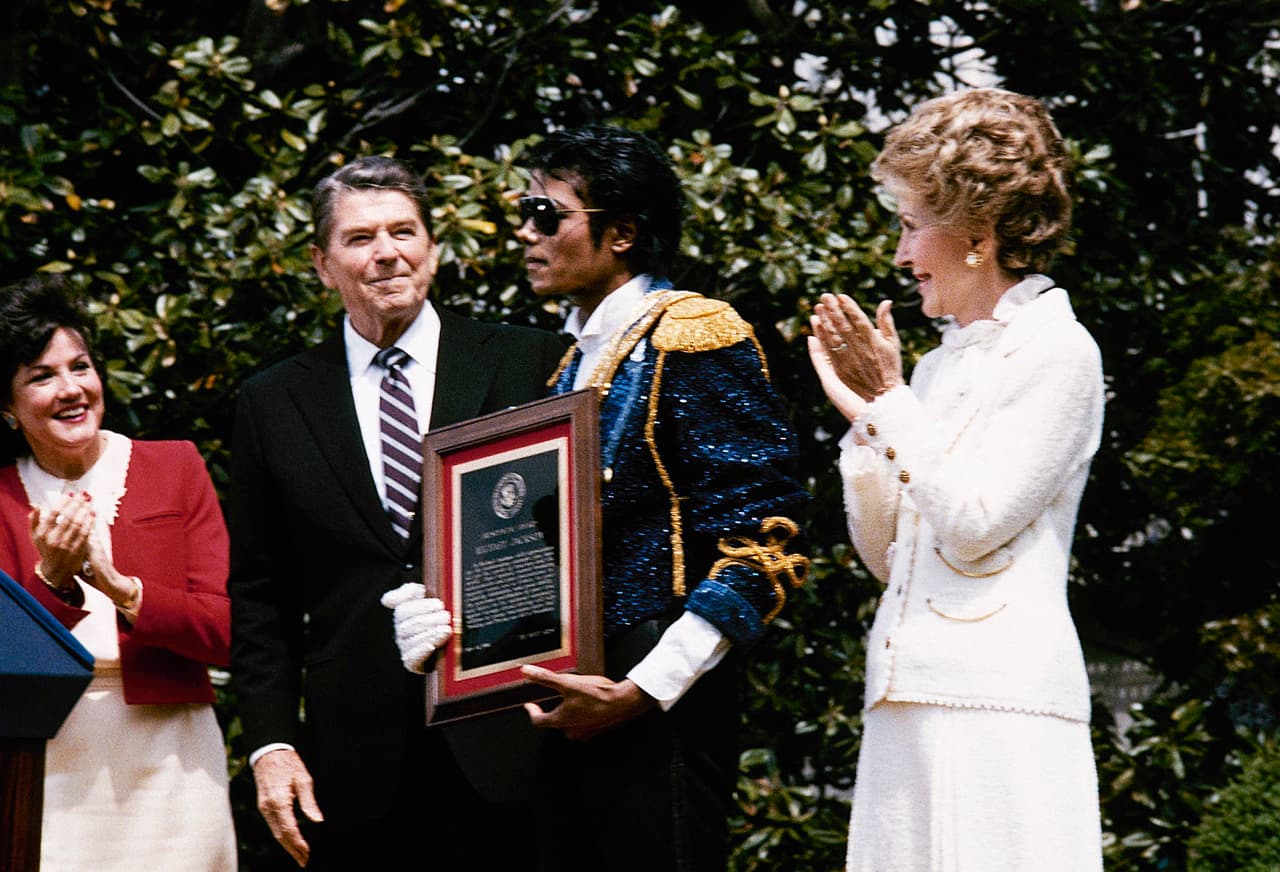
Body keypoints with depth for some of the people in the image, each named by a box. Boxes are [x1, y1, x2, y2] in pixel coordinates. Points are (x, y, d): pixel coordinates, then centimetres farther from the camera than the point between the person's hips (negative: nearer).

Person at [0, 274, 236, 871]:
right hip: (48, 771, 0)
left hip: (168, 759, 0)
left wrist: (119, 587, -15)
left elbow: (227, 632, -2)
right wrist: (53, 580, -18)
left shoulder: (176, 468, 6)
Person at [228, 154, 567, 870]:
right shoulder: (274, 404, 9)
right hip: (354, 756, 1)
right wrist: (270, 745, 2)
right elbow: (259, 597, 10)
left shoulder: (530, 366, 3)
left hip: (507, 735, -1)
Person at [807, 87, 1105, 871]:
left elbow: (973, 526, -12)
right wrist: (865, 417, 9)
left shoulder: (1056, 351, -3)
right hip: (910, 702, 7)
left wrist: (892, 405, -5)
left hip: (1001, 703, -7)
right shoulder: (941, 363, 18)